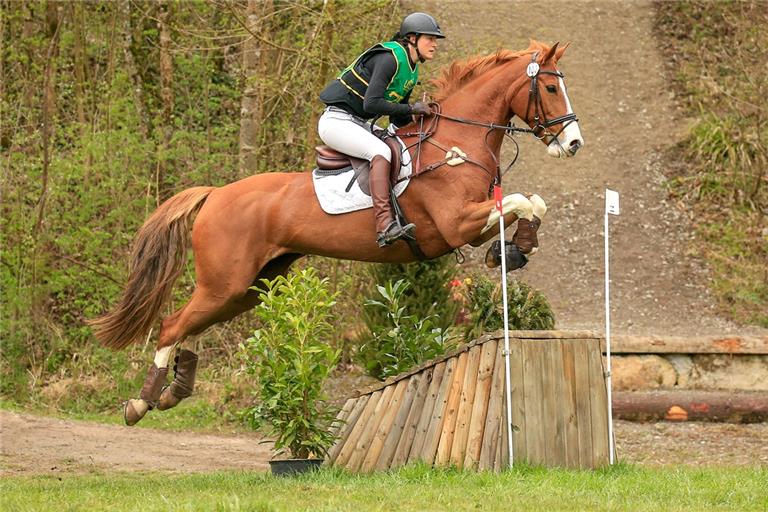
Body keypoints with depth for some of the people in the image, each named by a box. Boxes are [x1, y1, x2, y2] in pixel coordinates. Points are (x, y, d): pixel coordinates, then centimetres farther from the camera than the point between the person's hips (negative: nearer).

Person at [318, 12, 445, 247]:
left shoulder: (411, 73, 12)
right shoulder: (389, 58, -18)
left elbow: (399, 120, 16)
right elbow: (371, 104, -28)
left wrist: (422, 115, -1)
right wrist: (411, 108, -21)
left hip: (359, 125, 11)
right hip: (336, 120, -11)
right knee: (381, 151, -32)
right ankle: (385, 226, -44)